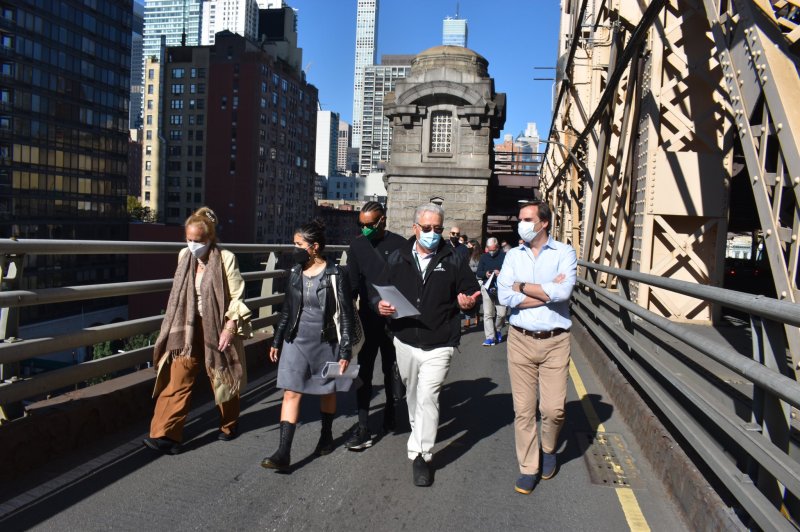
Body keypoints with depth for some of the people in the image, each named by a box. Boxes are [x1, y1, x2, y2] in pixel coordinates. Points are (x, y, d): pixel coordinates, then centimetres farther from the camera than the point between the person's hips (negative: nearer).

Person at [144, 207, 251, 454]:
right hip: (188, 329, 4)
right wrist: (179, 327, 17)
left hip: (217, 329, -4)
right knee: (177, 381, -4)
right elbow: (180, 294, 15)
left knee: (222, 379, 11)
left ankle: (229, 424, 33)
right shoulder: (184, 256, 4)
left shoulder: (226, 259, -13)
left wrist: (229, 328, -18)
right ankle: (166, 434, -1)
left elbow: (237, 297, -12)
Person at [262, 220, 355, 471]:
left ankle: (326, 436, 36)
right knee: (291, 393, -2)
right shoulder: (295, 273, 2)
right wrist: (276, 341, 13)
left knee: (327, 391, 14)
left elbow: (346, 315, -10)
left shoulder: (335, 275, -12)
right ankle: (283, 453, 0)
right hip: (296, 341, 4)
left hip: (325, 342, -3)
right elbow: (287, 309, 11)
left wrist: (345, 351, -12)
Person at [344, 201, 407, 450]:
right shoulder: (357, 246, 3)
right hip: (367, 319, 2)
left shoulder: (399, 244, -4)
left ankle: (390, 411, 35)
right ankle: (363, 428, 3)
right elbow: (352, 284, 5)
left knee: (391, 370, 15)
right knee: (364, 372, 0)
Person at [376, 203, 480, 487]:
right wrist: (380, 305, -13)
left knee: (427, 398, -10)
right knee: (413, 396, 20)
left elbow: (471, 291, 4)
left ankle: (420, 455, 4)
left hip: (438, 346, -3)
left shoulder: (453, 260, -1)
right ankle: (420, 436, 45)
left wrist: (467, 301, -19)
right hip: (405, 342, 3)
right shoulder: (397, 258, 3)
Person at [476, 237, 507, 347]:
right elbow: (478, 273, 9)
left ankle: (498, 330, 29)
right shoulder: (484, 257, 9)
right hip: (487, 288, 2)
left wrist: (501, 273, -20)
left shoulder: (504, 256, -2)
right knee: (488, 314, -2)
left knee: (501, 313, 0)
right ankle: (490, 337, 2)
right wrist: (485, 274, -12)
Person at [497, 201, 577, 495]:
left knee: (553, 408, 1)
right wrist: (547, 292, -12)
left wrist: (522, 287, -10)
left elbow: (563, 292, -19)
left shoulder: (564, 253, -2)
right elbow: (504, 296, -10)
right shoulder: (513, 256, 5)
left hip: (555, 341, -2)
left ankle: (549, 450, 33)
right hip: (520, 340, 2)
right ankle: (528, 468, 22)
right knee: (523, 409, 6)